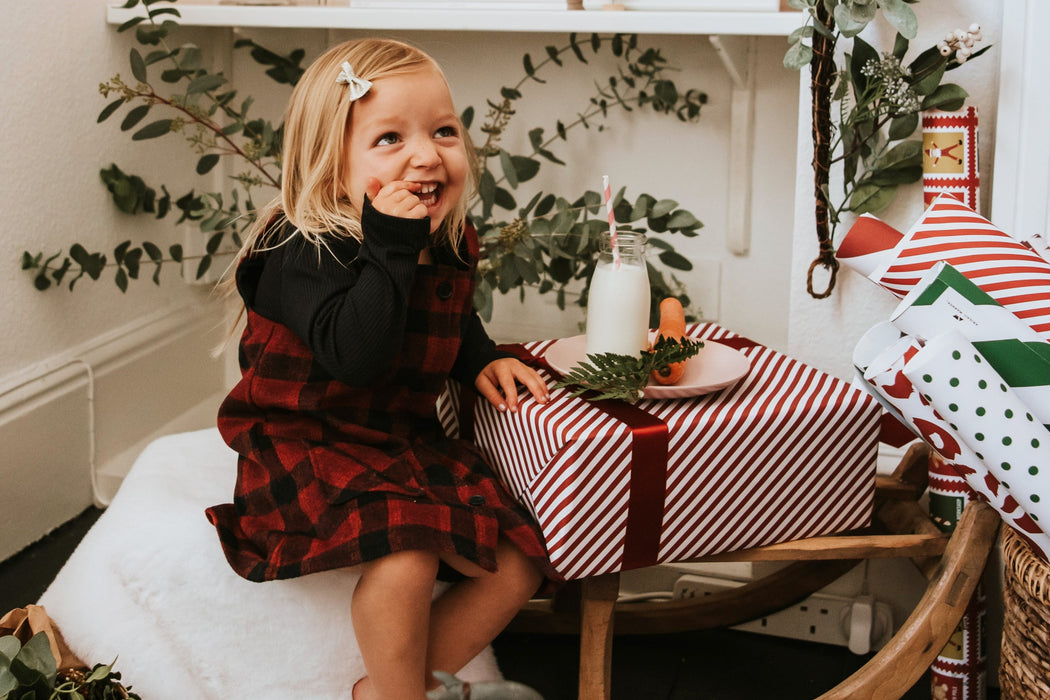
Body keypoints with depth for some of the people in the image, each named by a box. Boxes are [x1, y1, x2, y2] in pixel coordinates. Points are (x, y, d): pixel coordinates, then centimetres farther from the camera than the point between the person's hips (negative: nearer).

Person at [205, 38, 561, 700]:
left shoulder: (451, 246, 4)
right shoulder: (307, 253, -19)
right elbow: (354, 356, -35)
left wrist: (484, 361, 7)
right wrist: (393, 246, -34)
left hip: (410, 441, 7)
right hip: (311, 447, -7)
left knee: (518, 563, -3)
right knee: (405, 561, -33)